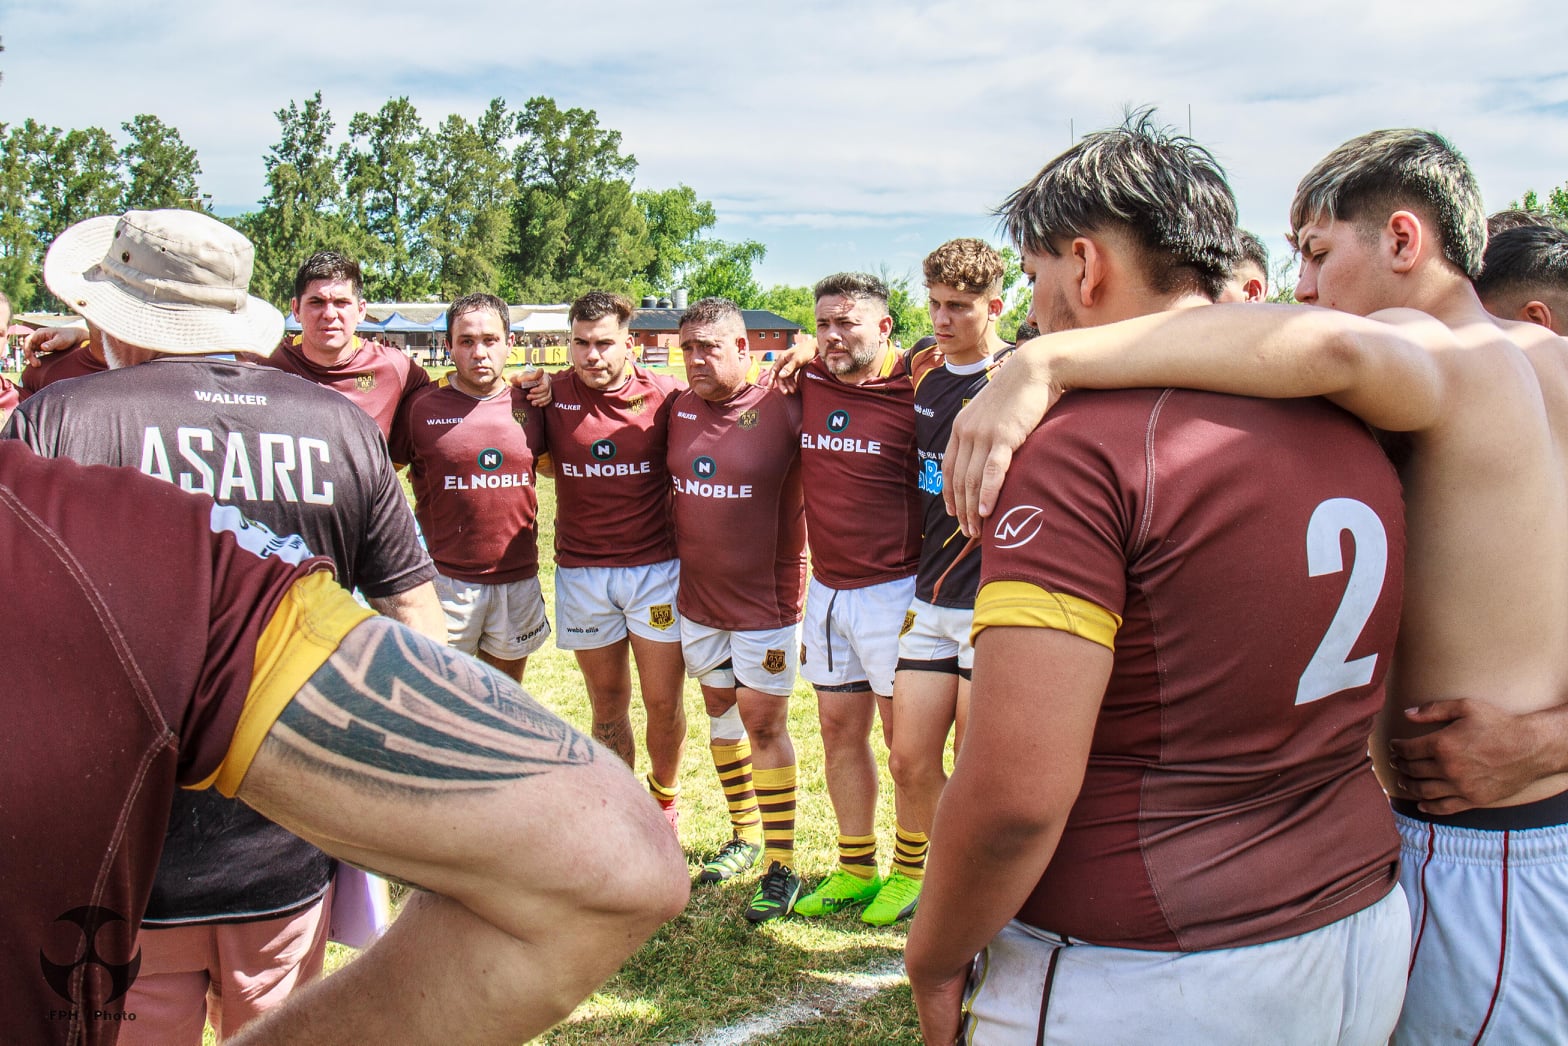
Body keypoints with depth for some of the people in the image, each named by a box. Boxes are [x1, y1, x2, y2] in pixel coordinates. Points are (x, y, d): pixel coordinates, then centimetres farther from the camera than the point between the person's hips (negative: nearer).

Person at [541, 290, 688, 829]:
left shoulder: (666, 397, -5)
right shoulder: (552, 395, -2)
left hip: (656, 568, -1)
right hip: (581, 574, 1)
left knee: (664, 704, 3)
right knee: (608, 705, 10)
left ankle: (664, 799, 30)